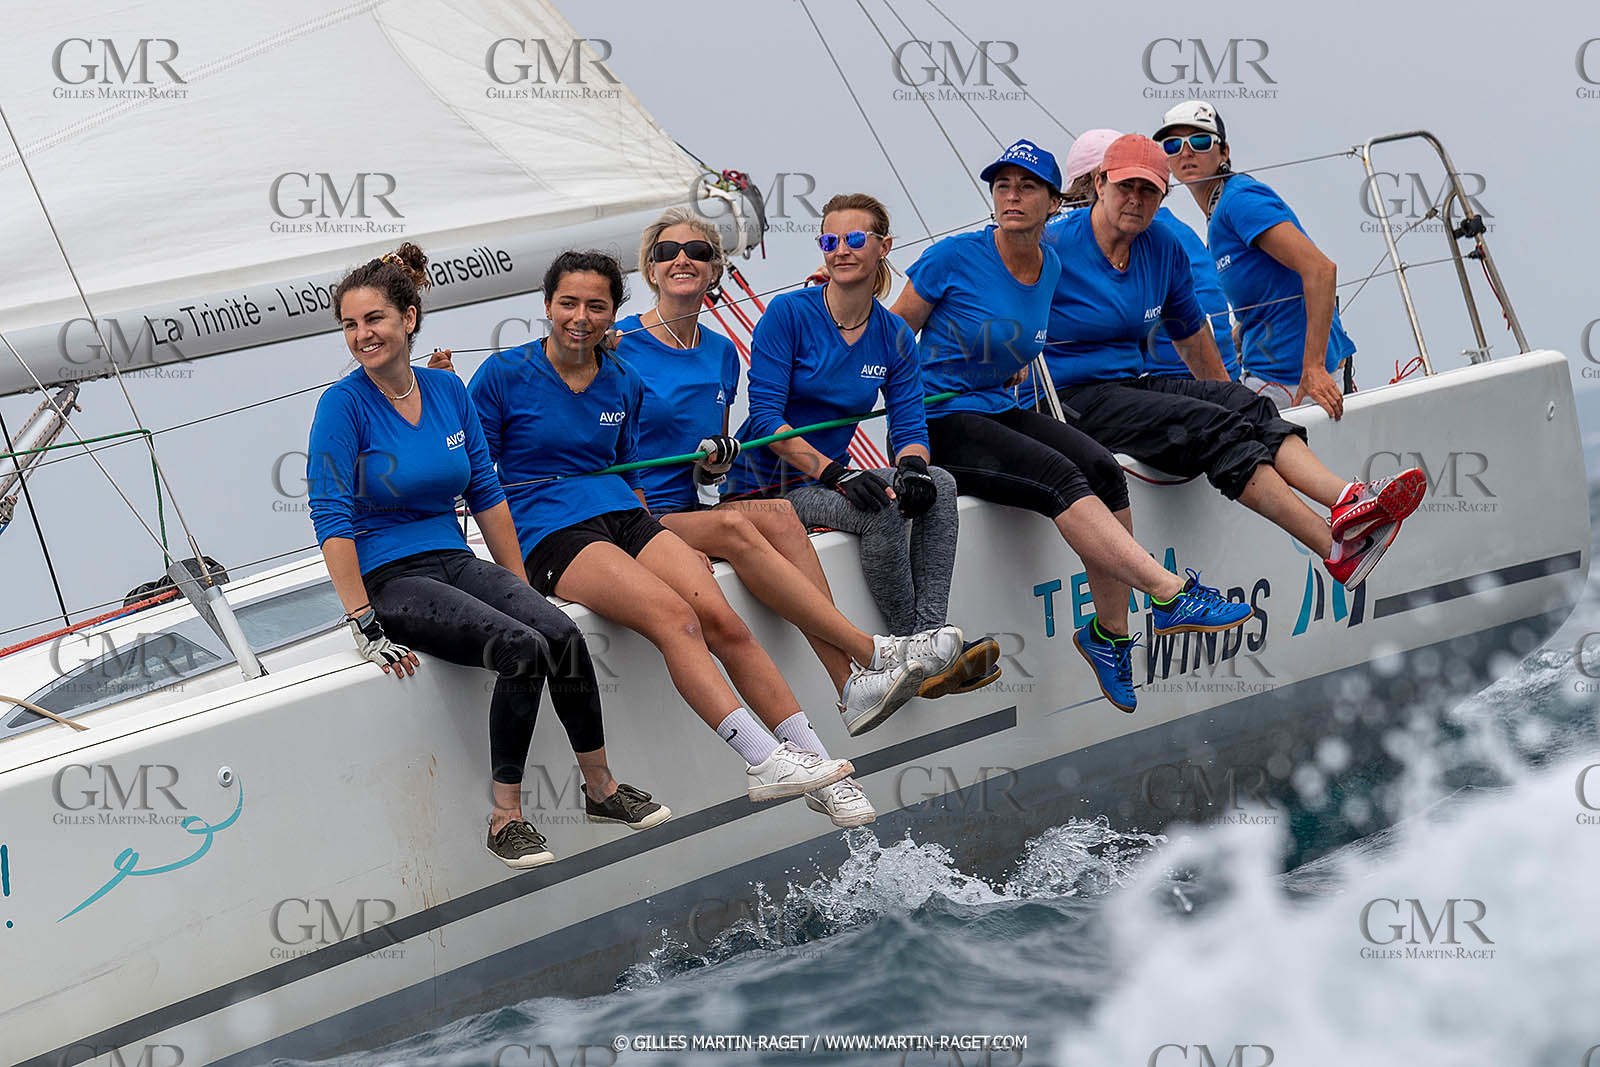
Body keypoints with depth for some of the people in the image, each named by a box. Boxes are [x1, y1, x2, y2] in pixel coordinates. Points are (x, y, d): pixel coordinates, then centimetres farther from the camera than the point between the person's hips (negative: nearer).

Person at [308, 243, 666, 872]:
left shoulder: (447, 391, 8)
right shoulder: (344, 405, -8)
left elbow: (487, 498, 14)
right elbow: (332, 521, -13)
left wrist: (523, 591, 10)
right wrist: (364, 625, -19)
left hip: (456, 562, 5)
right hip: (389, 580, -5)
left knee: (561, 633, -22)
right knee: (524, 649, -27)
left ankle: (601, 789, -5)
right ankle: (506, 819, -18)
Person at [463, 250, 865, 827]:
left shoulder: (623, 384, 17)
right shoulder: (503, 375, 2)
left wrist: (671, 546, 11)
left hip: (626, 519, 5)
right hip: (550, 535, -5)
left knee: (724, 622, -18)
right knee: (674, 616, -30)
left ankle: (816, 764, -18)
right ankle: (763, 759, -37)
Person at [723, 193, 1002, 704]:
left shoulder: (894, 337, 5)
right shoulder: (789, 313, -10)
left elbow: (909, 428, 1)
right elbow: (765, 417, -16)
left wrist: (912, 466, -24)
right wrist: (833, 471, -28)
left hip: (830, 478, 6)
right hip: (766, 485, -5)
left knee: (938, 486, -20)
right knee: (881, 507, -30)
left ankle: (931, 630, -30)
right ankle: (916, 648, -23)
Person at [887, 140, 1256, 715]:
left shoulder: (1050, 267, 8)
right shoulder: (955, 257, -10)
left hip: (999, 410, 6)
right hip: (941, 427, -6)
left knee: (1103, 469, -21)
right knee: (1058, 477, -30)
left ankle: (1109, 630, -16)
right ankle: (1171, 596, -36)